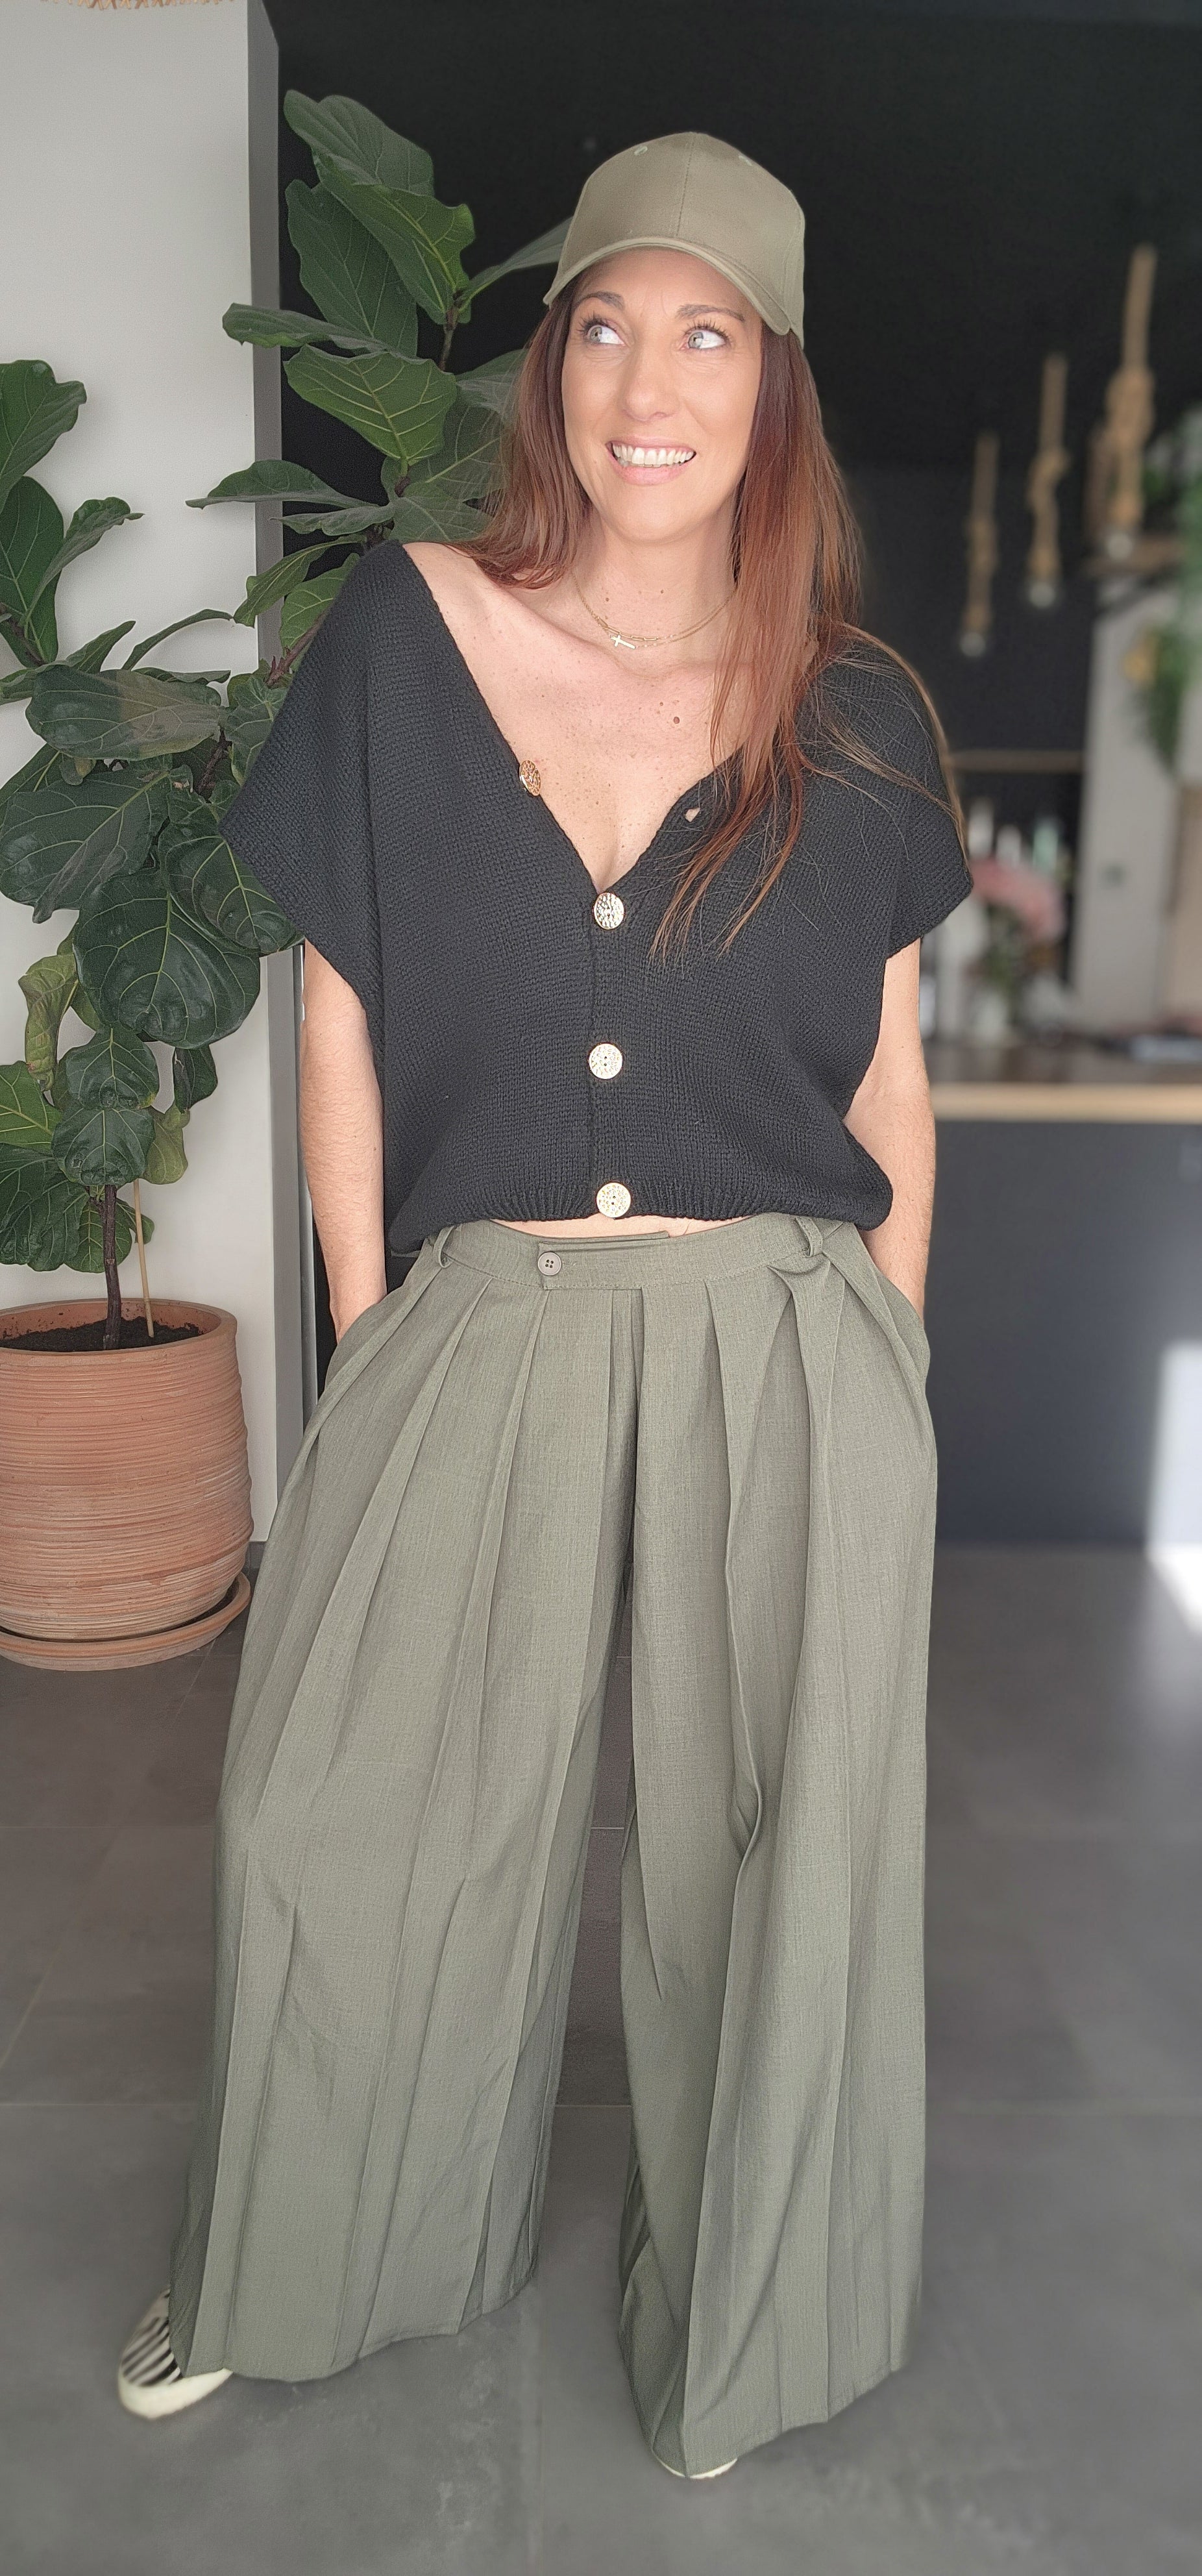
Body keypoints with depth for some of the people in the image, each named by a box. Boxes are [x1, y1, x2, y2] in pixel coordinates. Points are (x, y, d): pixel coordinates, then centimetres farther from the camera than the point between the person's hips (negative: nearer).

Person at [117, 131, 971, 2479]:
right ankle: (304, 2272, 43)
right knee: (349, 1809, 12)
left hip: (784, 1343, 0)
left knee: (765, 1850, 10)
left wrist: (887, 1375, 4)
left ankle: (732, 2323, 40)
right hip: (483, 1334, 1)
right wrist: (369, 1349, 0)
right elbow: (342, 1020, 2)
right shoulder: (403, 636, 2)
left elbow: (888, 1080, 7)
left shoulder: (858, 718, 4)